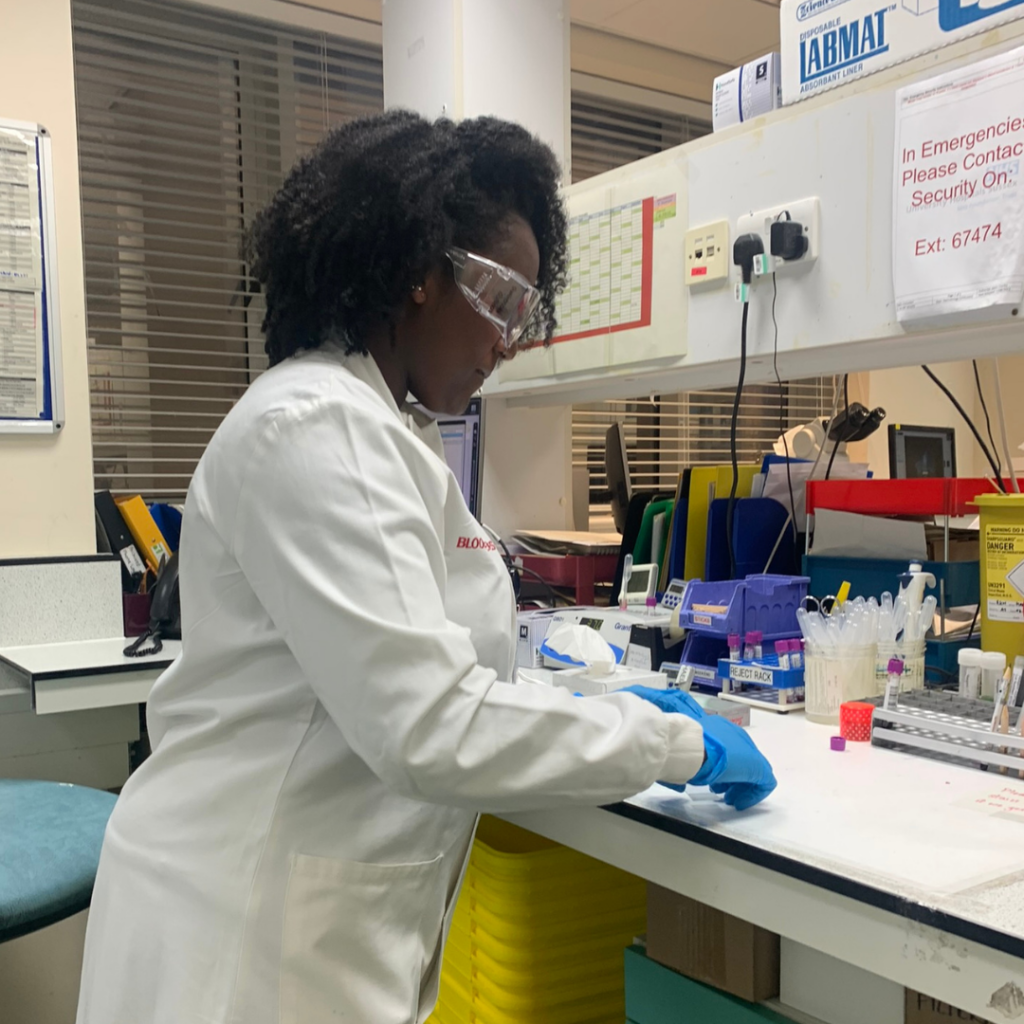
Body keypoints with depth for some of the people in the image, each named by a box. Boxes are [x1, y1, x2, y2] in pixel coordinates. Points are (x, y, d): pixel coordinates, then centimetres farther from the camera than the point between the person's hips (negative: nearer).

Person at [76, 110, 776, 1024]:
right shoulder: (313, 427, -20)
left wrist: (604, 709, 6)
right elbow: (429, 728, -26)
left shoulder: (376, 427, 10)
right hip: (255, 944, -9)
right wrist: (677, 743, -16)